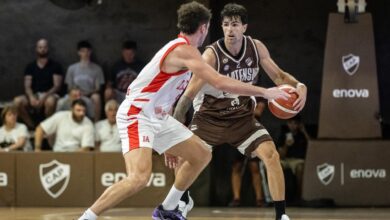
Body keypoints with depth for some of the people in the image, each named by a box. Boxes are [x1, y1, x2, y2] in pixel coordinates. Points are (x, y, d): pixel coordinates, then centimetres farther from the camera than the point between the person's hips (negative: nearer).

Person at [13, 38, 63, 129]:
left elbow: (57, 86, -5)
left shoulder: (55, 66, 4)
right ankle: (32, 126, -14)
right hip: (34, 95, 3)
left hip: (49, 95, -3)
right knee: (17, 101, -27)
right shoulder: (30, 67, 12)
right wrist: (32, 98, -20)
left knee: (50, 101, -40)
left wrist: (44, 97, -21)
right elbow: (27, 86, 3)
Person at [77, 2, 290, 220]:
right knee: (140, 177, -28)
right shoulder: (184, 51, -19)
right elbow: (220, 82, -27)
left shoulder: (180, 48, 12)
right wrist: (264, 92, -21)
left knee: (202, 155, 15)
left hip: (158, 117, 11)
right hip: (137, 116, -11)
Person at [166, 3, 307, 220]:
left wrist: (299, 86, -23)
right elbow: (190, 93, -28)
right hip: (209, 116, -2)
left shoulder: (256, 48, -11)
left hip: (242, 116, 2)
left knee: (271, 155, -16)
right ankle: (183, 202, 24)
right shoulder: (212, 55, -25)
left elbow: (279, 76, 0)